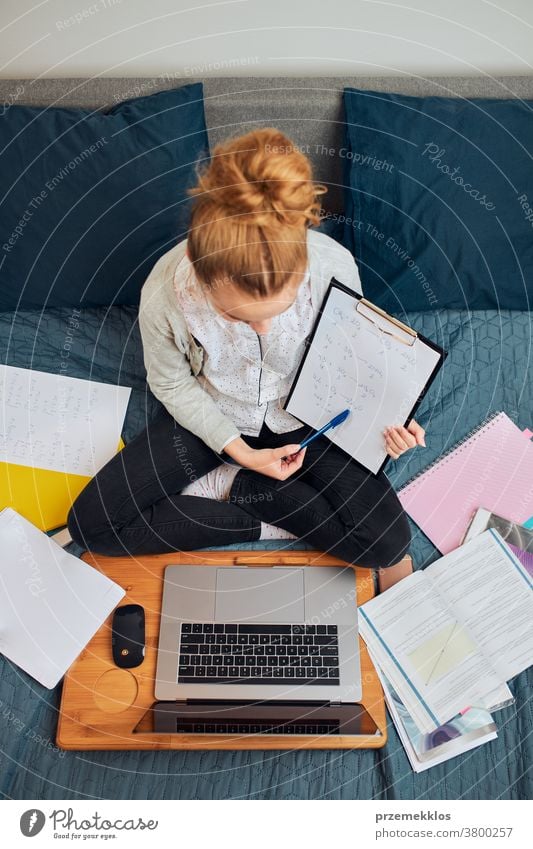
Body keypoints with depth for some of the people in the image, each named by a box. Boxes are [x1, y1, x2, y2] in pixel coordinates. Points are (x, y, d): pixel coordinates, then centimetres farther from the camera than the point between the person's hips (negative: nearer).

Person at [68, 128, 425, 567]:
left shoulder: (334, 266, -28)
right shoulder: (164, 292, -29)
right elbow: (172, 384, -9)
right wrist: (240, 451, -16)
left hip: (303, 417, 1)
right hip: (212, 417, 0)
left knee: (389, 541, -17)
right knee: (90, 522, -12)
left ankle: (227, 485, -3)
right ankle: (264, 519, -5)